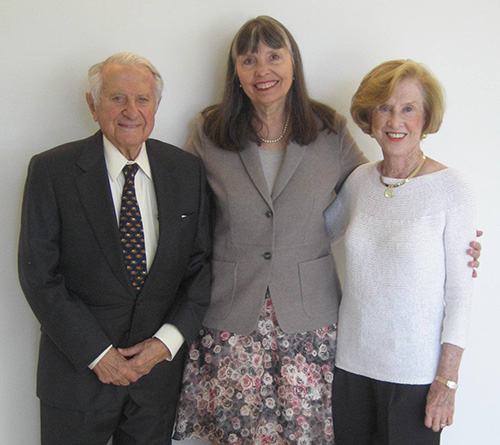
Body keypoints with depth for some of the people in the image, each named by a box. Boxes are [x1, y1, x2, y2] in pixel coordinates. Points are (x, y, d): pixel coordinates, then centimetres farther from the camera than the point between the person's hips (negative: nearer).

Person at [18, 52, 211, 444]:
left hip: (160, 364, 3)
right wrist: (97, 352, -13)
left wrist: (168, 340, -9)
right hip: (79, 367, -2)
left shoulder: (187, 170, 0)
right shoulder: (52, 170, -8)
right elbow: (38, 274, -10)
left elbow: (202, 264, 1)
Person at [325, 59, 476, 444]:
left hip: (417, 371, -4)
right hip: (353, 361, 4)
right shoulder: (360, 181, 3)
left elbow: (460, 290, -9)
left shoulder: (452, 189, -10)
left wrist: (447, 380, -10)